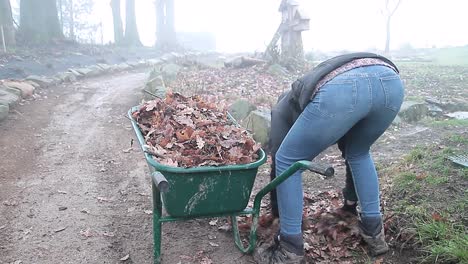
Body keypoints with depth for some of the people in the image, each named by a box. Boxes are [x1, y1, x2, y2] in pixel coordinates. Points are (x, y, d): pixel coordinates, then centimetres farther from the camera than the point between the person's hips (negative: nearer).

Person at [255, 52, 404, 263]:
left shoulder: (283, 108, 34)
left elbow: (279, 162, 32)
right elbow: (351, 150, 52)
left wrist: (277, 217, 44)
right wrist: (350, 202, 65)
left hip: (341, 90, -6)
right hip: (391, 81, 7)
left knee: (287, 162, 16)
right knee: (359, 153, 35)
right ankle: (374, 232, 38)